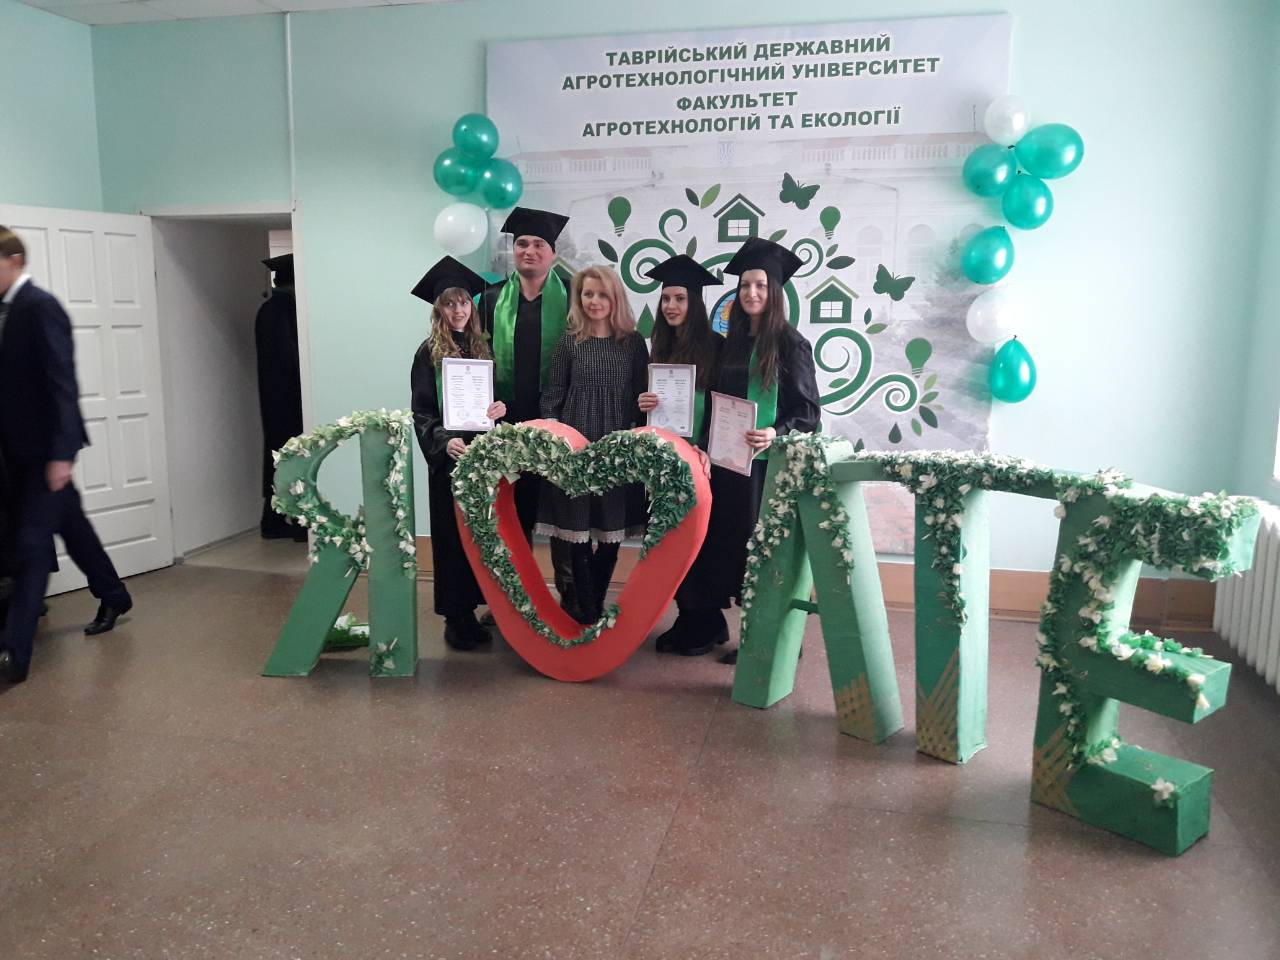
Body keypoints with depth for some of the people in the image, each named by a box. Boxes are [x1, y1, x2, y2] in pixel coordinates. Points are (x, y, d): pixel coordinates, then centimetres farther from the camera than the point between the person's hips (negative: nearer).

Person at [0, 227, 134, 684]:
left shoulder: (40, 307, -14)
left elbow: (62, 382, -20)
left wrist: (62, 452, -24)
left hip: (45, 447, -8)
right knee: (70, 527, 19)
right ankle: (114, 597, 36)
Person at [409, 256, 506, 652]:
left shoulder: (484, 348, 10)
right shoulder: (429, 352, -1)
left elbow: (501, 395, 15)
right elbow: (422, 411, -5)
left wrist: (502, 407, -9)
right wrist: (443, 441, -22)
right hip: (449, 455, -3)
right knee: (452, 534, 0)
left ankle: (471, 608, 16)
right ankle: (455, 616, 8)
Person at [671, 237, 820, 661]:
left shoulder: (790, 343, -6)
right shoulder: (731, 343, 12)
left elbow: (807, 411, -8)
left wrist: (776, 433, -25)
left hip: (768, 464, -6)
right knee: (727, 544, 11)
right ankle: (705, 625, 21)